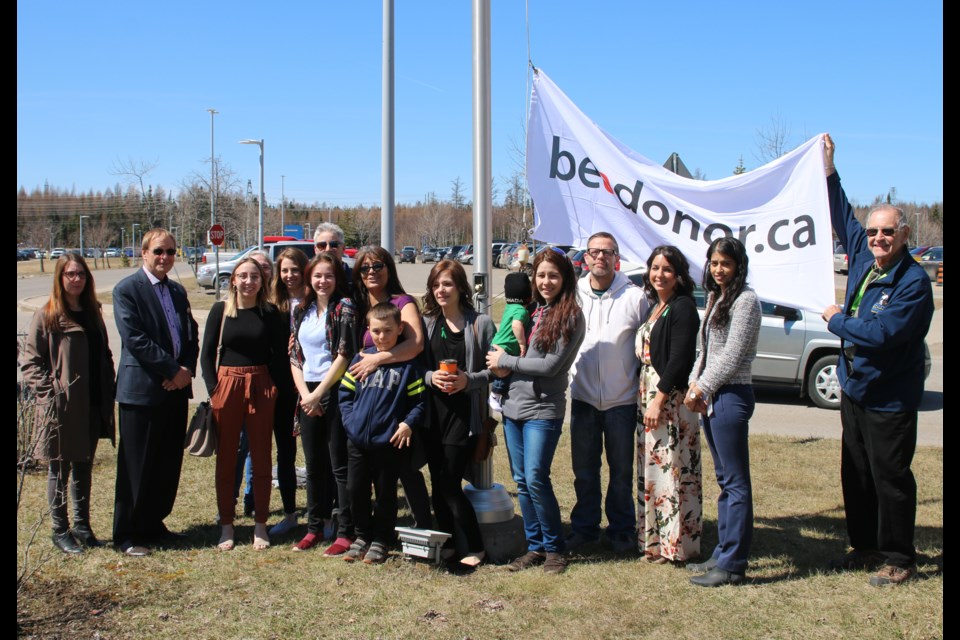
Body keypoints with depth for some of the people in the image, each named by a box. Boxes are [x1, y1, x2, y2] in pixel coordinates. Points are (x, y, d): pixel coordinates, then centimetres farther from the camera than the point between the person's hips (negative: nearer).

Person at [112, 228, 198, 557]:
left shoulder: (178, 291, 15)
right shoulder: (126, 289, -7)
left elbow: (191, 335, 14)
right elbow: (135, 339, -15)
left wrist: (187, 369, -5)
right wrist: (173, 370, -15)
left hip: (176, 388, 7)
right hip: (142, 390, -6)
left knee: (169, 464, 11)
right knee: (136, 466, 1)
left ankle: (153, 524, 25)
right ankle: (126, 534, 11)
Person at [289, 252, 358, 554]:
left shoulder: (345, 308, -6)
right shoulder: (301, 311, 12)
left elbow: (345, 355, -12)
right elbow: (295, 356, 12)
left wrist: (318, 393, -12)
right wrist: (304, 393, -2)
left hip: (336, 392, -6)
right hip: (308, 395, 6)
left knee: (340, 465, -2)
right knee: (314, 464, 13)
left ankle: (346, 532, 5)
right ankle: (315, 527, 23)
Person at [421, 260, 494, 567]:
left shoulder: (480, 323, -2)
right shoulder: (427, 323, 9)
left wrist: (469, 380, -16)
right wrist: (431, 377, -10)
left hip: (465, 412, -4)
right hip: (434, 411, 4)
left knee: (449, 483, -7)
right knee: (438, 481, 7)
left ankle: (475, 547, 9)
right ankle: (448, 542, 23)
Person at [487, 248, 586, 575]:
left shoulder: (570, 316, -7)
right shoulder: (529, 311, 11)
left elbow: (551, 365, -13)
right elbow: (505, 347, 19)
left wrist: (505, 361, -7)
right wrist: (501, 363, -5)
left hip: (543, 409, -6)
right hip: (513, 404, 6)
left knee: (535, 479, -9)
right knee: (521, 481, 9)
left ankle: (554, 547, 8)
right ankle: (534, 546, 20)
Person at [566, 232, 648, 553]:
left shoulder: (634, 296, -3)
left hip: (622, 399, -2)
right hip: (583, 397, 2)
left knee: (621, 470, 9)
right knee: (584, 469, 11)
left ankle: (622, 530, 23)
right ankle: (584, 527, 26)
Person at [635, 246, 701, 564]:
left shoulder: (683, 307, -10)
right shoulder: (654, 307, 16)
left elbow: (679, 359, -17)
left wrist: (659, 400, -19)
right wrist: (643, 397, 10)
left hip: (671, 397, -9)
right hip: (647, 394, 9)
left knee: (670, 468, -5)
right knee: (651, 468, 12)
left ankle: (675, 543, 3)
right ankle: (654, 541, 20)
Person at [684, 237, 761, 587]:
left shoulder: (745, 300, -10)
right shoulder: (715, 298, 17)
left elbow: (732, 354, -15)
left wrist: (702, 388, -10)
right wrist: (694, 384, 4)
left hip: (731, 396, -9)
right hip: (710, 397, 9)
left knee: (735, 482, -5)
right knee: (724, 479, 14)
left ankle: (732, 565, -1)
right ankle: (724, 553, 22)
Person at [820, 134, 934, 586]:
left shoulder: (914, 281, -18)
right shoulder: (862, 258, 4)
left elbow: (883, 332, -27)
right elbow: (843, 218, 21)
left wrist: (837, 320, -13)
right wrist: (828, 170, 19)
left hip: (890, 398, -8)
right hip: (855, 389, 8)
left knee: (890, 479, 1)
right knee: (856, 476, 15)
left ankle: (899, 559, 13)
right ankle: (866, 548, 28)